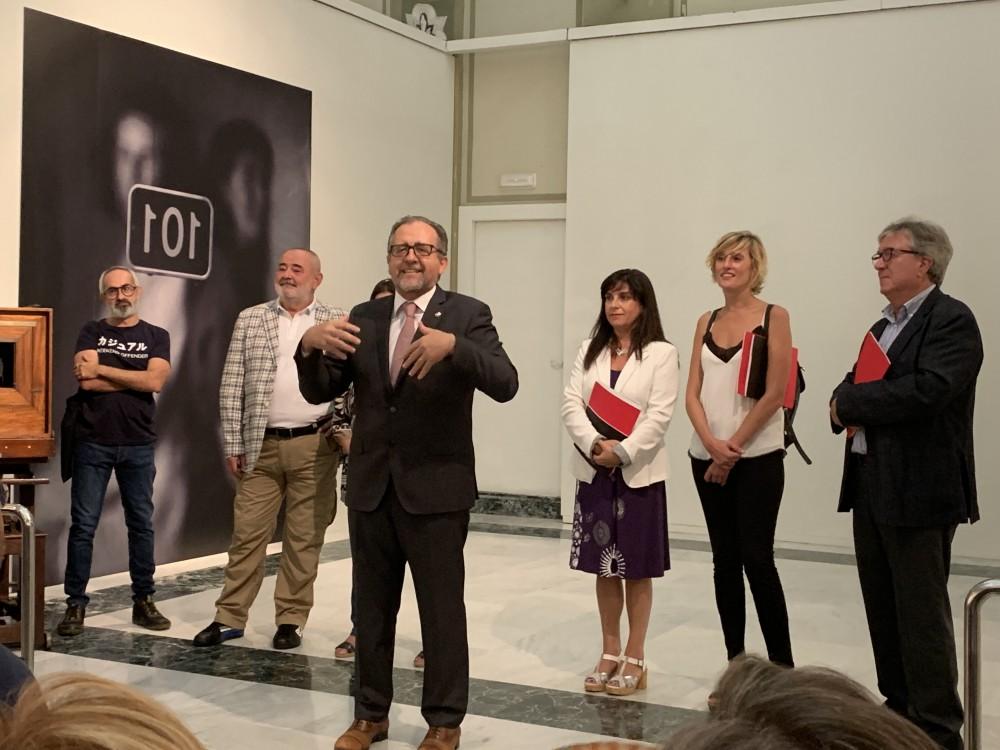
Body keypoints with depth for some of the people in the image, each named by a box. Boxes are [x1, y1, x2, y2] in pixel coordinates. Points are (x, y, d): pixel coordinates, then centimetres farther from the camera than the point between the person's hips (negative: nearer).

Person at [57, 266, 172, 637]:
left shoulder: (156, 336, 6)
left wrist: (102, 369, -9)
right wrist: (136, 378, -7)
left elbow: (156, 381, -11)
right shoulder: (91, 332, 6)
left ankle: (143, 601, 15)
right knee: (83, 525, -1)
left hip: (138, 445, 1)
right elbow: (87, 381, -10)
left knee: (141, 524, 6)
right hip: (92, 443, -1)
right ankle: (76, 604, 6)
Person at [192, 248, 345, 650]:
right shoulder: (250, 320, 7)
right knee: (247, 533, 4)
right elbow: (231, 386, 5)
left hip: (314, 446, -1)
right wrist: (233, 444, 1)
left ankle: (292, 620, 15)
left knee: (304, 538, 5)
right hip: (261, 446, 1)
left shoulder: (338, 322, 4)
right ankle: (229, 617, 14)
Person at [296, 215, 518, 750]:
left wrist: (452, 344, -35)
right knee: (371, 609, 14)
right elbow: (319, 392, 4)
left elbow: (505, 384, -18)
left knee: (442, 611, 6)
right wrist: (310, 346, -17)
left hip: (436, 486, -4)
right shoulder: (363, 318, 7)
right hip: (371, 486, 4)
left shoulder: (467, 315, -5)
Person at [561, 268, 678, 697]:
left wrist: (623, 452, -22)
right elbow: (571, 404, -1)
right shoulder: (590, 351, 10)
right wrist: (594, 444, -17)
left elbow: (659, 415, -12)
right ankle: (610, 653, 21)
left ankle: (634, 659, 14)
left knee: (637, 570, 4)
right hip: (594, 471, 4)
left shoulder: (661, 353, -3)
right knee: (604, 568, 10)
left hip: (638, 473, -4)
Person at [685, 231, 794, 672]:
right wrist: (712, 445, -10)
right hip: (708, 457, 5)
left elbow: (775, 392, -9)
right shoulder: (707, 322, 11)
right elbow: (693, 393, 6)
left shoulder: (773, 317, -2)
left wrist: (733, 446, -11)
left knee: (757, 558, -7)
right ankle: (735, 660, 15)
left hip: (756, 456, -5)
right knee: (724, 560, 8)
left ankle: (781, 663, 4)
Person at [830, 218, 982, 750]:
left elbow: (926, 391, -25)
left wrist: (850, 401, -14)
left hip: (919, 490, -9)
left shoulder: (952, 321, -11)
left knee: (921, 614, -4)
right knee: (883, 608, 15)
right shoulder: (884, 326, 18)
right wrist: (849, 402, -6)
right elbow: (857, 385, 19)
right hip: (870, 484, 9)